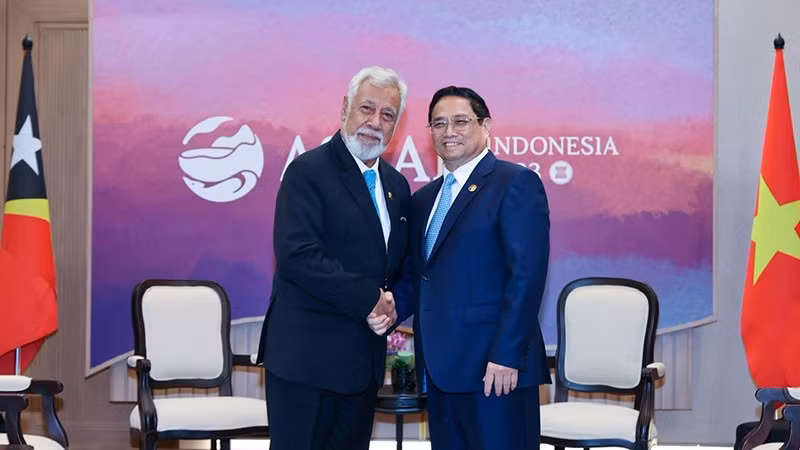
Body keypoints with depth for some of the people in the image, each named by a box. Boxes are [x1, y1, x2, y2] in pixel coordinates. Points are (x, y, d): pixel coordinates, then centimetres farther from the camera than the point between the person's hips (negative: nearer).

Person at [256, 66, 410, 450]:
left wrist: (393, 306, -3)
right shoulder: (309, 170, -9)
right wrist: (371, 299, -17)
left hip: (365, 359, 7)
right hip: (306, 356, -7)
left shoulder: (396, 186, 14)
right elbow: (296, 256, -20)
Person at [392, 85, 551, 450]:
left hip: (496, 368, -7)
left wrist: (507, 355, -19)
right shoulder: (423, 199, 18)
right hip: (441, 367, 7)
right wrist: (393, 307, -2)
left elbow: (527, 274, -13)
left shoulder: (516, 183, -5)